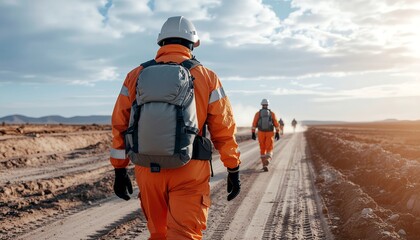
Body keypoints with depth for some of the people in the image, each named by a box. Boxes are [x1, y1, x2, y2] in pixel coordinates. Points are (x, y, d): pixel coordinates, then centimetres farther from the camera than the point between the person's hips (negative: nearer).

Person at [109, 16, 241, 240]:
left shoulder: (136, 76, 5)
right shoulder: (206, 77, -1)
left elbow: (120, 127, 5)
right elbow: (223, 130, -1)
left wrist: (120, 171, 12)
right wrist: (233, 171, 8)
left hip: (148, 171, 3)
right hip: (189, 173, -3)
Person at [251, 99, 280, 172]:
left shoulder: (258, 113, -1)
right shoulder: (272, 113, 0)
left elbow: (254, 124, -5)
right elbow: (276, 124, 0)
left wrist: (253, 133, -2)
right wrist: (277, 133, 7)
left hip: (261, 133, 1)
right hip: (270, 133, -1)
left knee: (262, 149, 14)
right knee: (269, 149, 2)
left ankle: (264, 165, 14)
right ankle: (267, 160, -28)